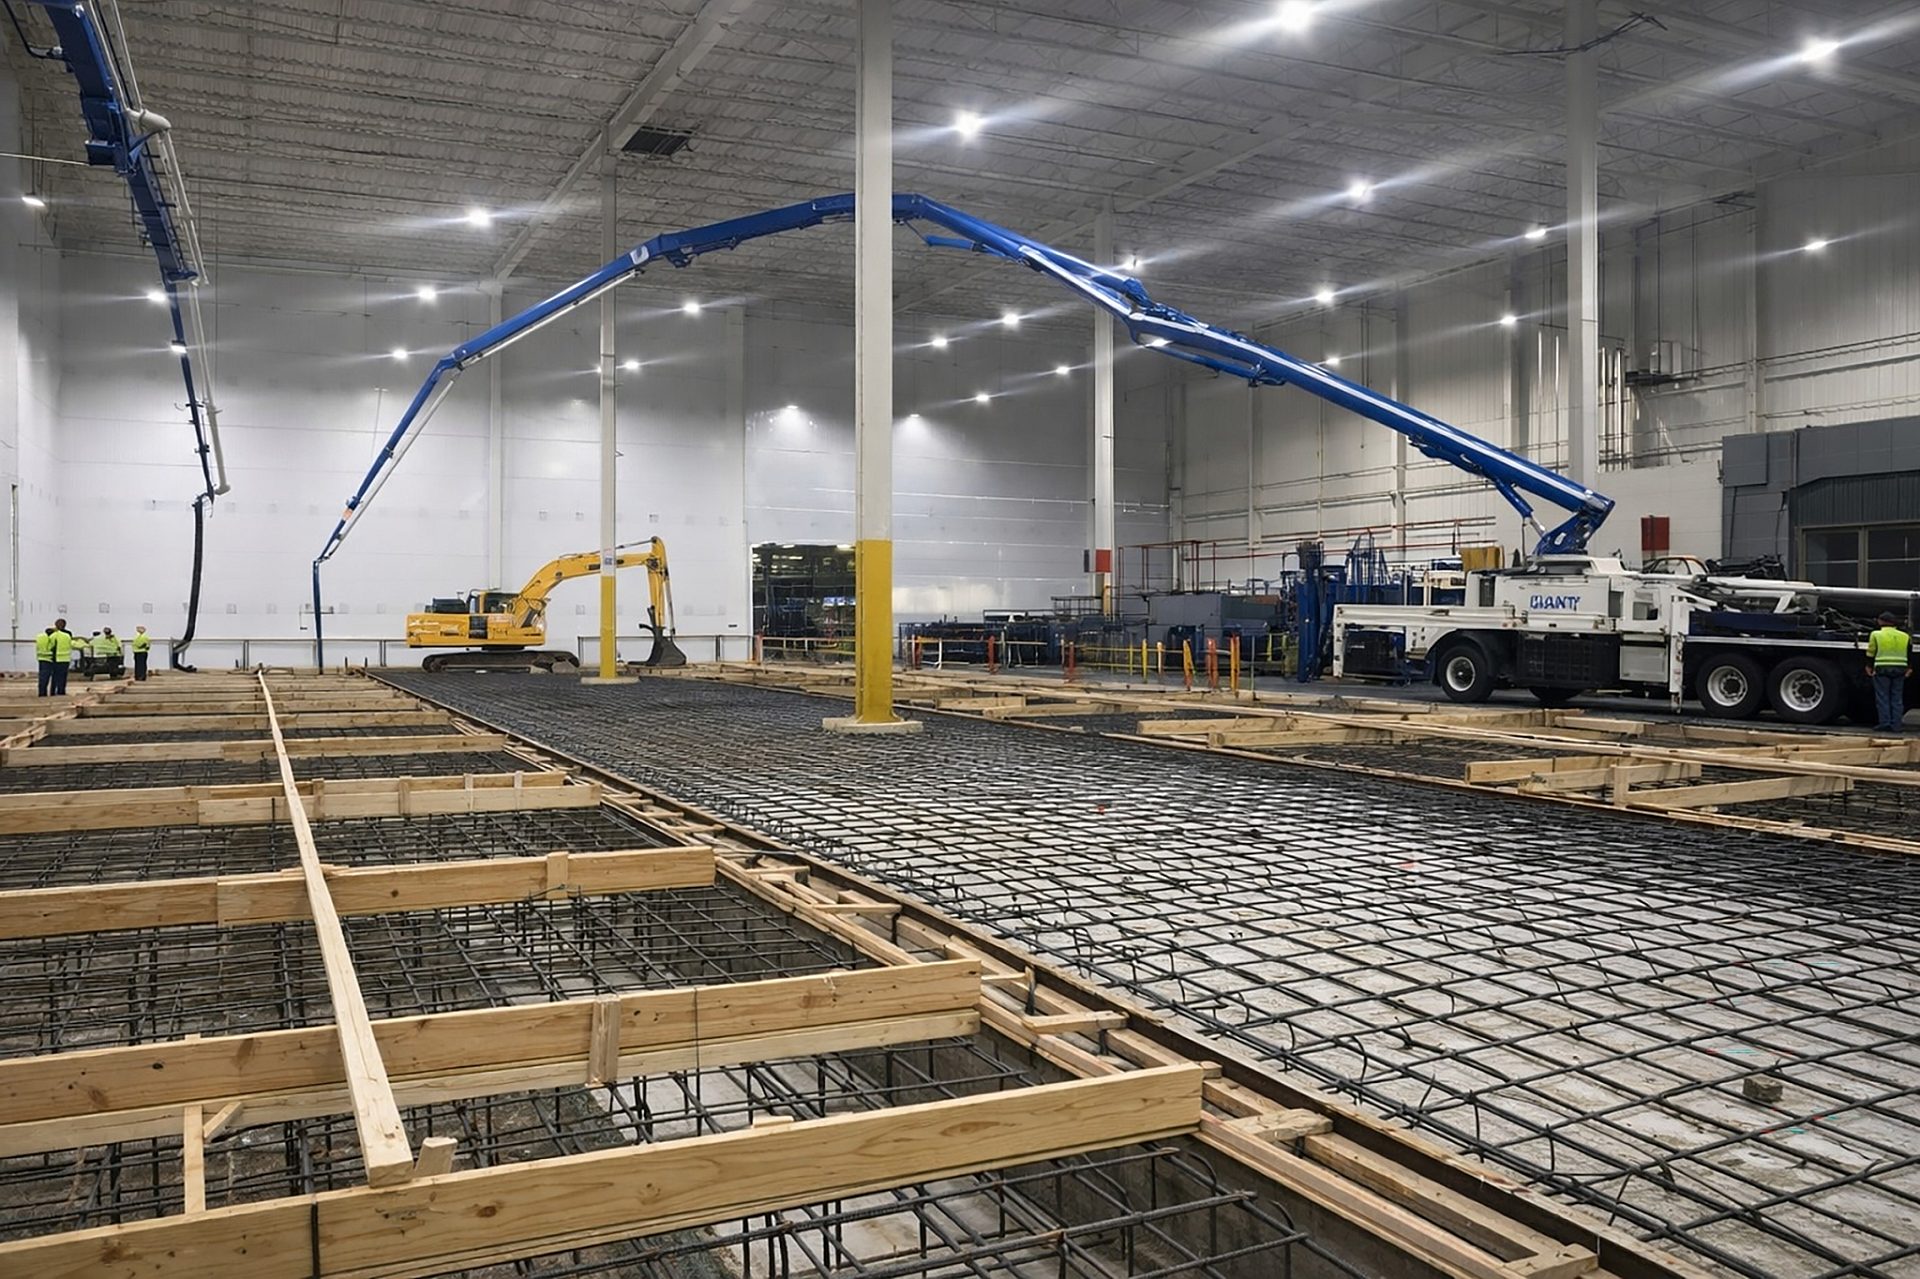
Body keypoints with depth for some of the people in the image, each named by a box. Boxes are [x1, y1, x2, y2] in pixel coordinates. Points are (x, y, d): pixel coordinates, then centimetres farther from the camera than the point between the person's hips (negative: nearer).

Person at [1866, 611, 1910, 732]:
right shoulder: (1905, 636, 8)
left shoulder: (1876, 635, -3)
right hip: (1900, 670, 4)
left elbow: (1870, 653, 1)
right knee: (1897, 698, 7)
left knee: (1882, 698, 1)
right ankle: (1895, 726, 5)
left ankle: (1885, 724, -3)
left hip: (1882, 669, -3)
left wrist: (1869, 666, 13)